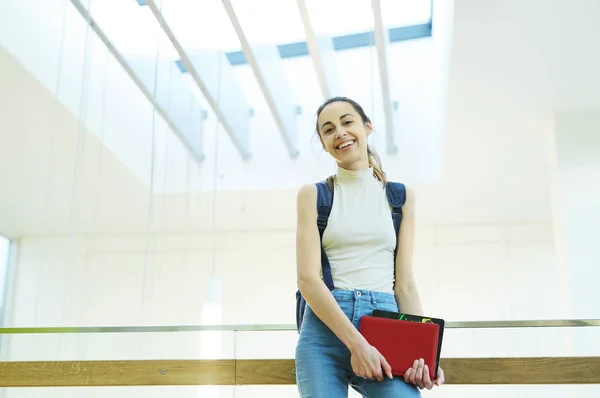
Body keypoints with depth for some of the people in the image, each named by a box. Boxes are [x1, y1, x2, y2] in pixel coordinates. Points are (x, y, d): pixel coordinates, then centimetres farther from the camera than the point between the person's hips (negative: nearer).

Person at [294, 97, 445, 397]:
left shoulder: (400, 197, 12)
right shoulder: (313, 195, 7)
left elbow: (405, 284, 9)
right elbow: (307, 279, -3)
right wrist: (356, 343, -13)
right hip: (324, 328, 0)